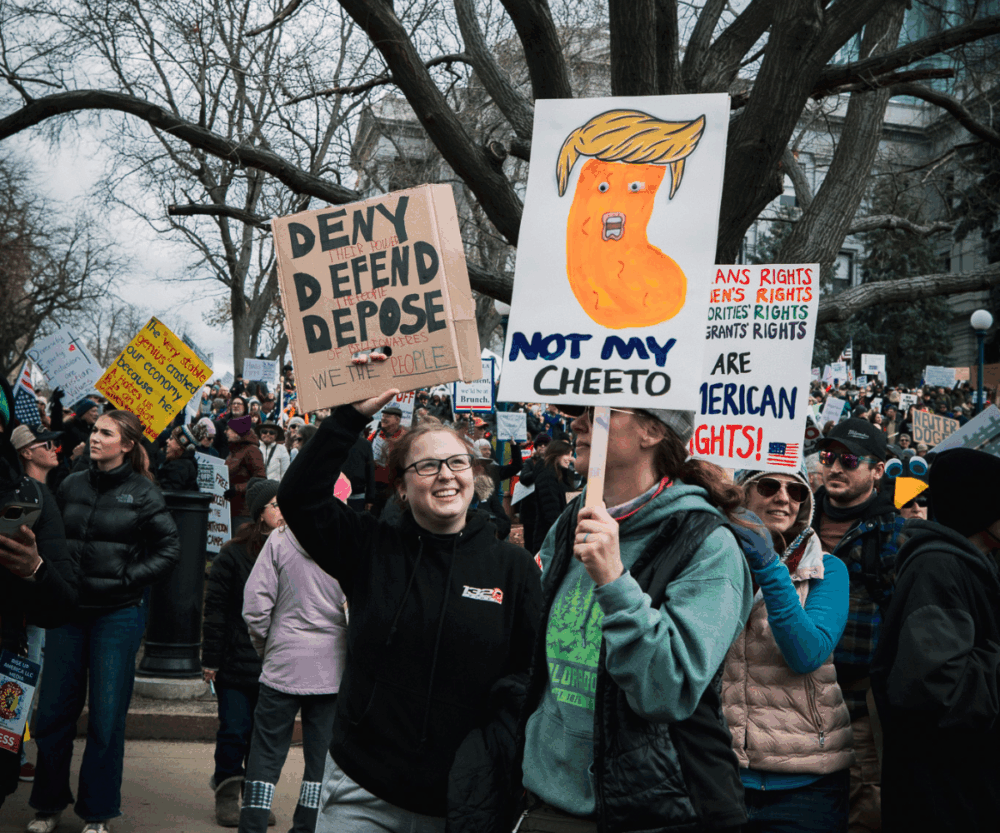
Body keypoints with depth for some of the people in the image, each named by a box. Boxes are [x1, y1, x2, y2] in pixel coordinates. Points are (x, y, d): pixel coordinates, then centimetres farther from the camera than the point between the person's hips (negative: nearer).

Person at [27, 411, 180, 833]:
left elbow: (169, 549, -4)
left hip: (118, 615, -3)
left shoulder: (142, 492, -4)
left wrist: (129, 578, -11)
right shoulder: (72, 485, 6)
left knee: (107, 717, 4)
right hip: (68, 609, 4)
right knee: (53, 711, 9)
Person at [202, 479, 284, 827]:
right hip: (236, 663, -3)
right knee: (234, 732, 2)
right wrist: (210, 660, -5)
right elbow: (215, 609, -3)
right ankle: (226, 796, 19)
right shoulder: (232, 555, -3)